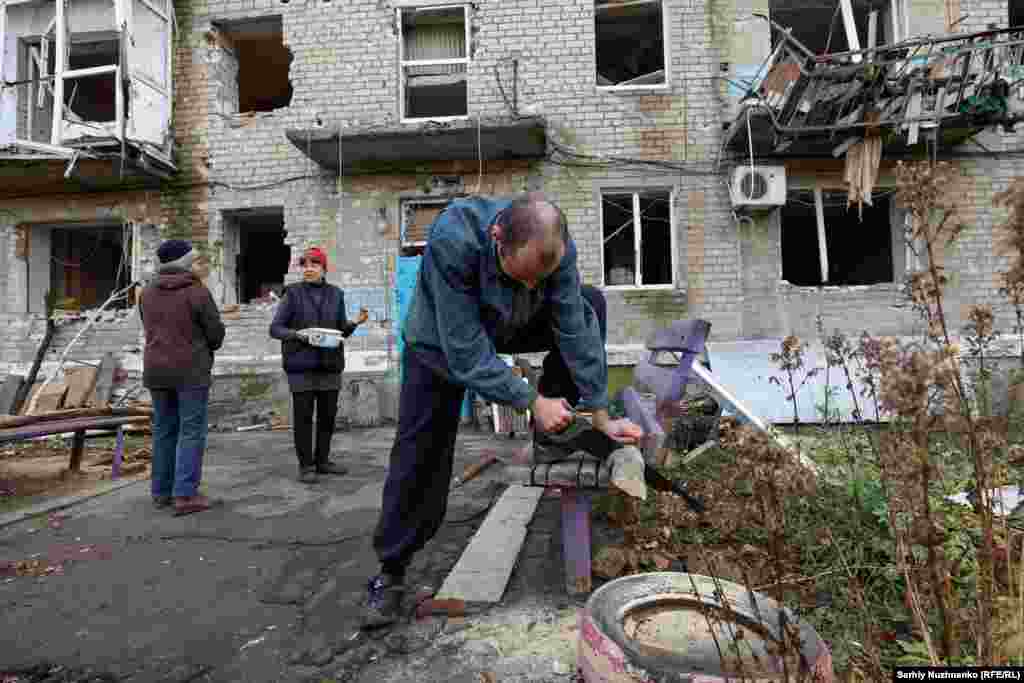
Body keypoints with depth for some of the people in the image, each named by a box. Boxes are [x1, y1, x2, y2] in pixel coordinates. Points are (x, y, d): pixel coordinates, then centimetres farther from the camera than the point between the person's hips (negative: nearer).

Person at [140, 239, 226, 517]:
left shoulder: (147, 293, 7)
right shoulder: (198, 292, -11)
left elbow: (150, 329, 14)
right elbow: (216, 333, -8)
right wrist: (204, 348, 13)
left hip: (156, 369, 6)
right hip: (191, 370, -6)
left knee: (164, 430, 14)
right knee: (191, 432, -2)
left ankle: (161, 492, 20)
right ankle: (185, 496, -4)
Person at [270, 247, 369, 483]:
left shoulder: (335, 294, 9)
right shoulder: (293, 293, 0)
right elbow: (275, 328, -1)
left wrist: (355, 323, -8)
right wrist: (296, 334, -19)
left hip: (330, 364, 3)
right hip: (301, 365, -3)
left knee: (328, 414, 9)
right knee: (303, 416, 1)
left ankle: (322, 460, 24)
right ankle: (305, 465, 12)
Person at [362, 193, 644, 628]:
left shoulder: (556, 244, -27)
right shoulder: (452, 240, -40)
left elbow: (575, 330, -23)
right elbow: (465, 349, -37)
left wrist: (601, 416, -21)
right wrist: (531, 401, -34)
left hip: (510, 327, 4)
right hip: (442, 342, -3)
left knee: (589, 304, -14)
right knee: (420, 455, -7)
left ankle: (550, 436, -4)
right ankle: (391, 570, 12)